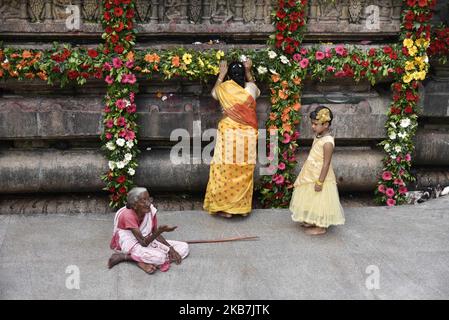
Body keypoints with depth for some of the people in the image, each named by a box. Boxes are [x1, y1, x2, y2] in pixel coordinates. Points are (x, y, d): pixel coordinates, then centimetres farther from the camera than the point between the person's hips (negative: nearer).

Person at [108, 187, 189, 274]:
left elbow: (156, 234, 2)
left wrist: (170, 248, -13)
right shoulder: (128, 215, -26)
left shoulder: (151, 211, -8)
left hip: (147, 241, 8)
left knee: (184, 247, -3)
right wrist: (160, 231, -43)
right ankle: (124, 256, -13)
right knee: (159, 257, -35)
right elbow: (143, 242, -29)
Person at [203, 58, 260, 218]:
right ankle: (243, 207, 17)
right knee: (244, 173, 11)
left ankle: (226, 208, 8)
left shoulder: (224, 88, -6)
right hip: (248, 135, 3)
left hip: (229, 135, -2)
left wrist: (221, 74, 22)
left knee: (226, 171, 5)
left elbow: (213, 92, 19)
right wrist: (248, 71, 22)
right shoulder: (250, 88, -2)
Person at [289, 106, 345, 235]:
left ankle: (321, 227, 17)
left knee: (320, 201, 4)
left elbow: (326, 163, -24)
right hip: (312, 175, 9)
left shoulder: (327, 142, -25)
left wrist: (320, 182, -23)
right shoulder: (318, 136, 4)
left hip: (320, 177, -9)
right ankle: (312, 221, 36)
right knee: (313, 200, 21)